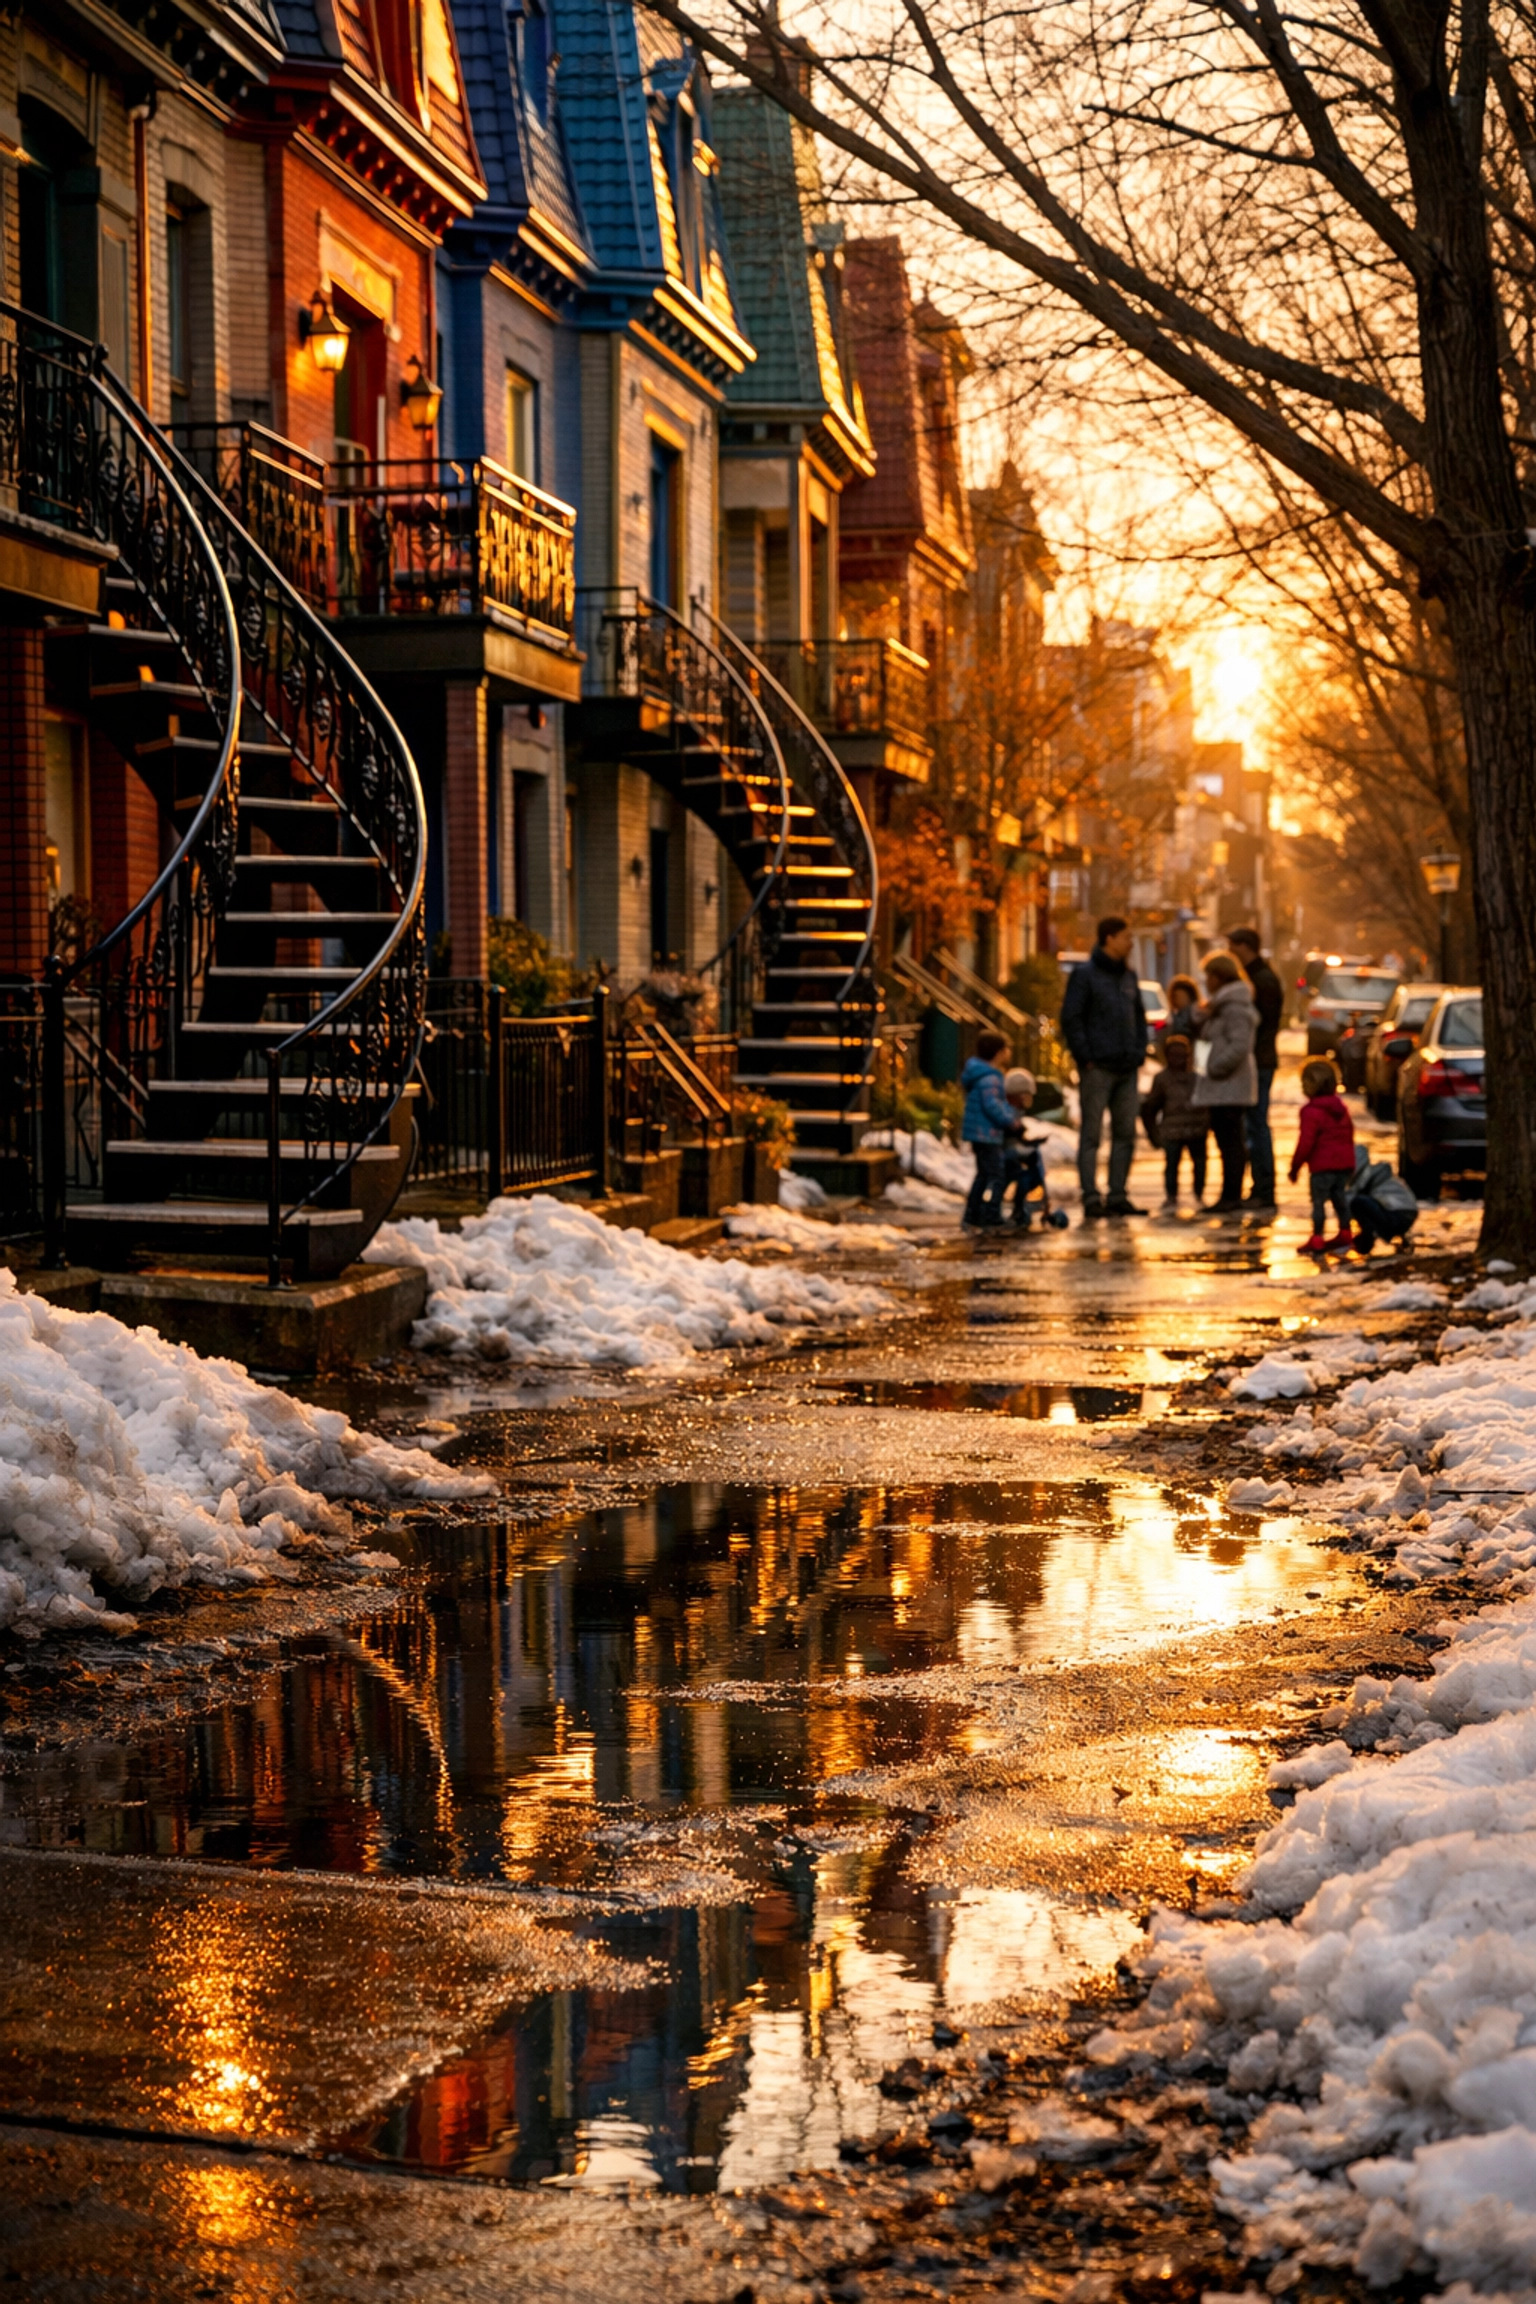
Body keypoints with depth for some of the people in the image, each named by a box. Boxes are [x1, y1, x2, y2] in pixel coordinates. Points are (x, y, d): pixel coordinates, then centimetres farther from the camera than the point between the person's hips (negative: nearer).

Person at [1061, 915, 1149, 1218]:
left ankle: (1118, 1196, 14)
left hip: (1126, 1068, 7)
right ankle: (1091, 1199, -2)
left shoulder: (1128, 975, 14)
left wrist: (1139, 1052, 9)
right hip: (1098, 1068, -7)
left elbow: (1139, 1016, 21)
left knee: (1125, 1133, 8)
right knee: (1091, 1134, -3)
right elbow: (1071, 1018, -10)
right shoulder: (1084, 974, -6)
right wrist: (1085, 1057, -14)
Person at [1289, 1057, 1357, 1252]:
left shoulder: (1311, 1111, -14)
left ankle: (1316, 1240, -2)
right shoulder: (1341, 1107, 13)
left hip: (1323, 1165, -8)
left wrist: (1295, 1165, -8)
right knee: (1340, 1198, 18)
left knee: (1318, 1202, -2)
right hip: (1345, 1163, 8)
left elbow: (1306, 1142, -17)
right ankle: (1345, 1234, 23)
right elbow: (1349, 1135, 20)